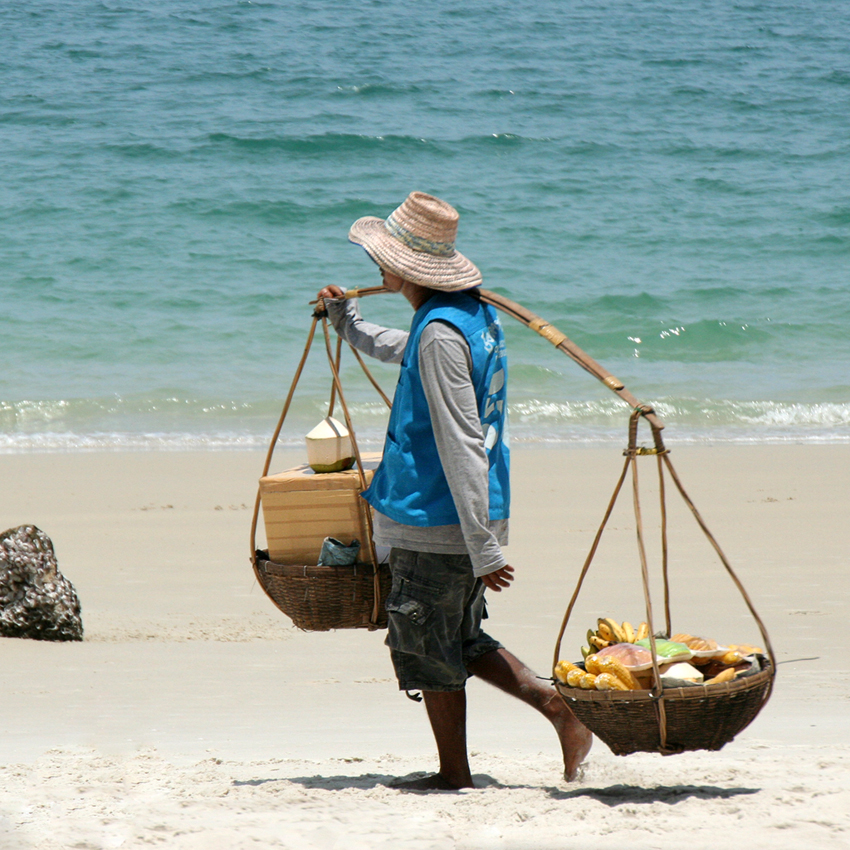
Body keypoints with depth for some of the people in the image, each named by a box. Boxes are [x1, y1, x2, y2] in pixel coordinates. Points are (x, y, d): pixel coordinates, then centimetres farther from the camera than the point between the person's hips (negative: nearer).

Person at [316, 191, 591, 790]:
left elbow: (461, 447, -24)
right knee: (462, 642, 18)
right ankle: (561, 709, 9)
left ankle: (454, 774, 14)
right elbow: (408, 352, 34)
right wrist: (349, 323, 48)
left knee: (429, 651, 5)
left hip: (437, 522, -9)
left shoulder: (441, 334, -21)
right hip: (467, 520, 9)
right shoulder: (476, 314, 9)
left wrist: (482, 549, -25)